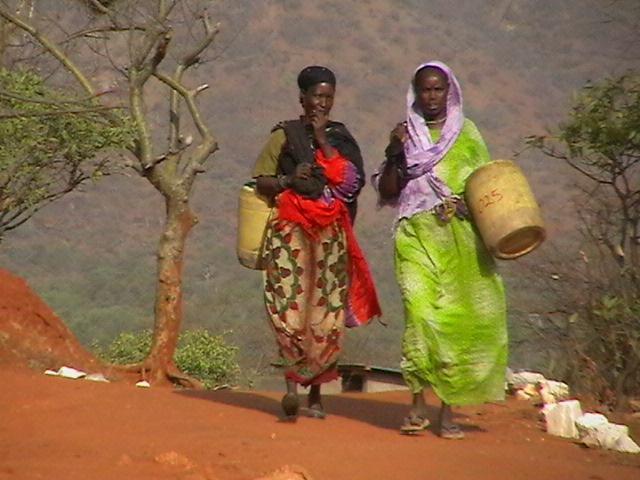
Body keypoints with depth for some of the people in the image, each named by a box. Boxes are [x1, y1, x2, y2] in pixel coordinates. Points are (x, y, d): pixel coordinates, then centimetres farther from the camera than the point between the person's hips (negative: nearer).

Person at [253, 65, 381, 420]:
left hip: (331, 233, 2)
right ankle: (292, 382, -18)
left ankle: (316, 392, 7)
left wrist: (323, 140, -2)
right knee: (290, 305, -15)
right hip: (291, 230, -2)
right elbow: (261, 181, 6)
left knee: (327, 311, 0)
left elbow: (351, 181, 0)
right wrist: (288, 180, -13)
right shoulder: (284, 135, 9)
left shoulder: (339, 136, 15)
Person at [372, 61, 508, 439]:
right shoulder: (405, 135, 12)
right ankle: (418, 404, -13)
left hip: (462, 239, 1)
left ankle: (449, 408, 3)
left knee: (458, 318, -3)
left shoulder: (468, 135, 12)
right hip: (418, 237, -1)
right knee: (420, 312, -17)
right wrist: (395, 155, -7)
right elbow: (386, 192, 7)